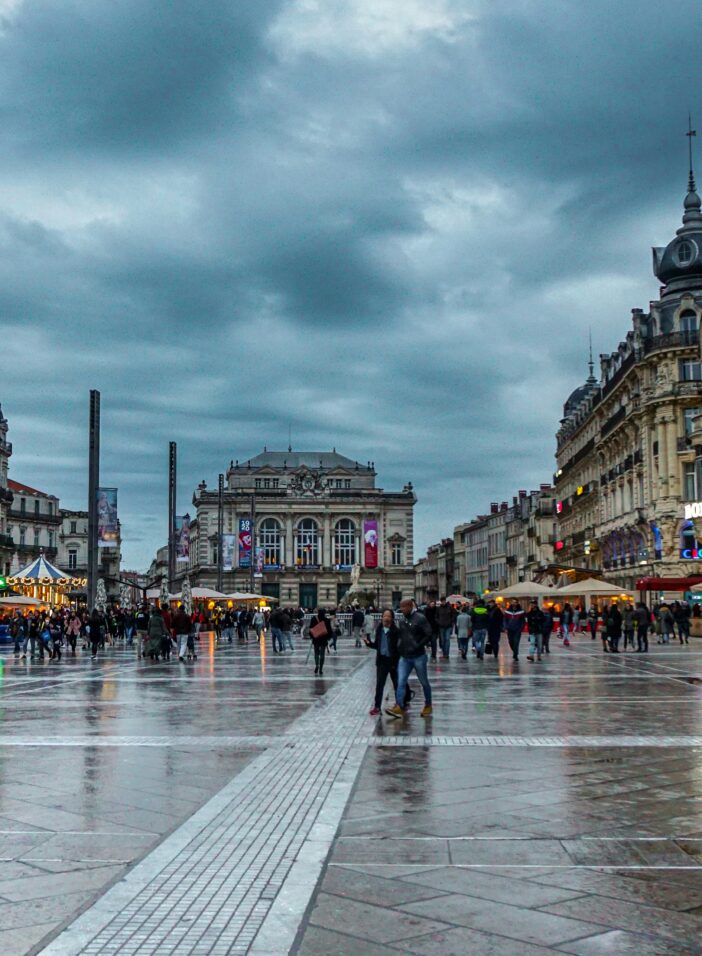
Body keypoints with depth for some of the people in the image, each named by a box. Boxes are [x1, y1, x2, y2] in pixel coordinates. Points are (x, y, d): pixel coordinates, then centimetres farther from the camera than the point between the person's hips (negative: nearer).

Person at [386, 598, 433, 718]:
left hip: (418, 657, -5)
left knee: (424, 682, 9)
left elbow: (429, 635, -12)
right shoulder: (401, 620, 8)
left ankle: (428, 706, 23)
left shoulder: (420, 618, -10)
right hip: (404, 657, 5)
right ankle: (399, 707, -10)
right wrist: (399, 646, 7)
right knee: (401, 682, -6)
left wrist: (418, 646, -16)